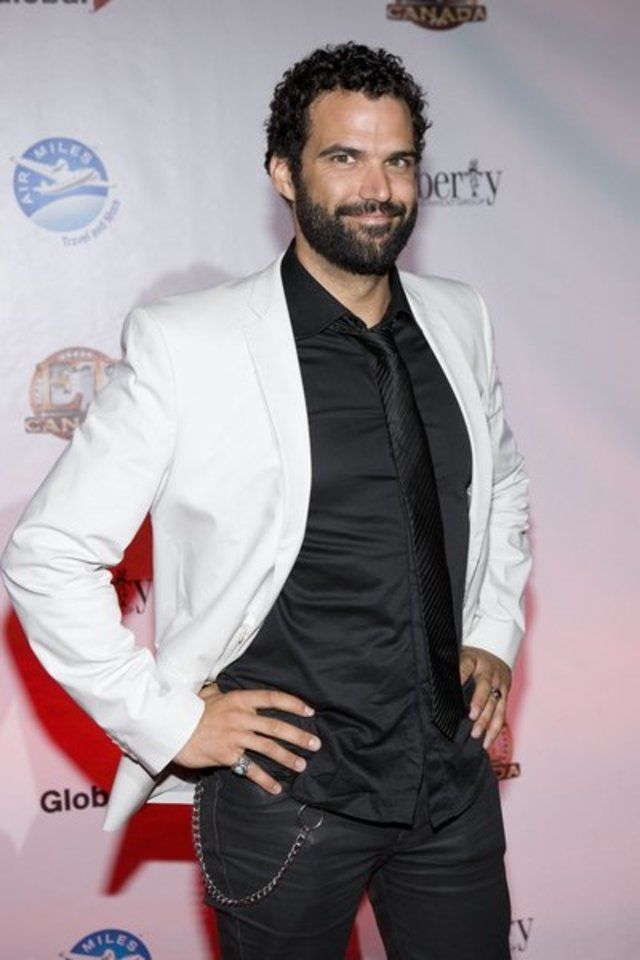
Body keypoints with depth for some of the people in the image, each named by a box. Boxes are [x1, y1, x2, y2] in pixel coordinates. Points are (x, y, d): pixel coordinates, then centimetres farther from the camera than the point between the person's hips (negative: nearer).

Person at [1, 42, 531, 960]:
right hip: (289, 791, -4)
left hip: (456, 773, 5)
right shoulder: (189, 345, -15)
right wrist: (170, 723, -12)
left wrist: (494, 638, 10)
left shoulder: (458, 321, 2)